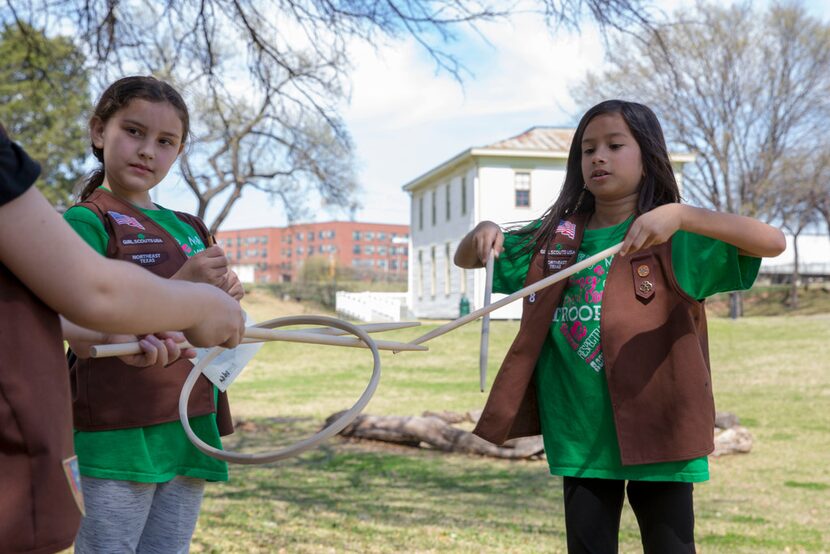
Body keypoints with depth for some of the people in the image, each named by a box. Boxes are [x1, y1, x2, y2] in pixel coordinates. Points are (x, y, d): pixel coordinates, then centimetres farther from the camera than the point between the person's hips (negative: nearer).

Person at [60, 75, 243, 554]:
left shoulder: (188, 228, 15)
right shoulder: (85, 222, -5)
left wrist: (224, 300, -1)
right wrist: (179, 286, -21)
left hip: (189, 436, 6)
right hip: (117, 438, -6)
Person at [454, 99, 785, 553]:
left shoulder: (677, 240, -4)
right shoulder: (553, 237, 8)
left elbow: (773, 241, -17)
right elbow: (465, 259, 15)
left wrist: (681, 215, -30)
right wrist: (482, 233, -9)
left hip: (656, 428, -3)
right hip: (581, 436, 3)